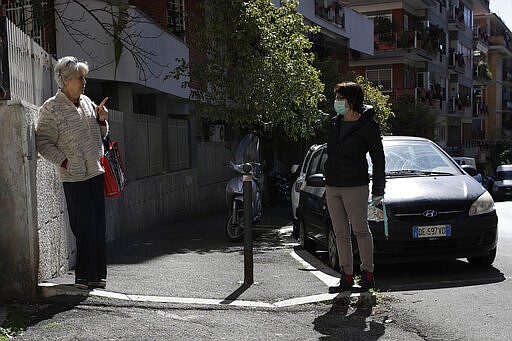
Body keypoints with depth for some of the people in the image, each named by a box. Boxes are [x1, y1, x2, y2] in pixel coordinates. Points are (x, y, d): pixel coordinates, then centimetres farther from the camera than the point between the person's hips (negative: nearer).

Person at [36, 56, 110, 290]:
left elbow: (100, 135, 22)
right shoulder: (51, 109, -9)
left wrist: (101, 120, 2)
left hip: (96, 173, 6)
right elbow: (43, 143, -9)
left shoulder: (86, 102, 12)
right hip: (74, 178, -6)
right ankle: (83, 276, 8)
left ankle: (96, 274, 18)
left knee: (98, 226, 8)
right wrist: (65, 162, -16)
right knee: (85, 228, -5)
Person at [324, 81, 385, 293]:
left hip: (355, 187, -6)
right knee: (341, 233, 7)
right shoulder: (334, 123, 12)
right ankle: (347, 276, 13)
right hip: (332, 187, 6)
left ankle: (367, 273, 12)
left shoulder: (367, 125, -5)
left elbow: (378, 158, -2)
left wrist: (378, 190, -5)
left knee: (360, 230, -2)